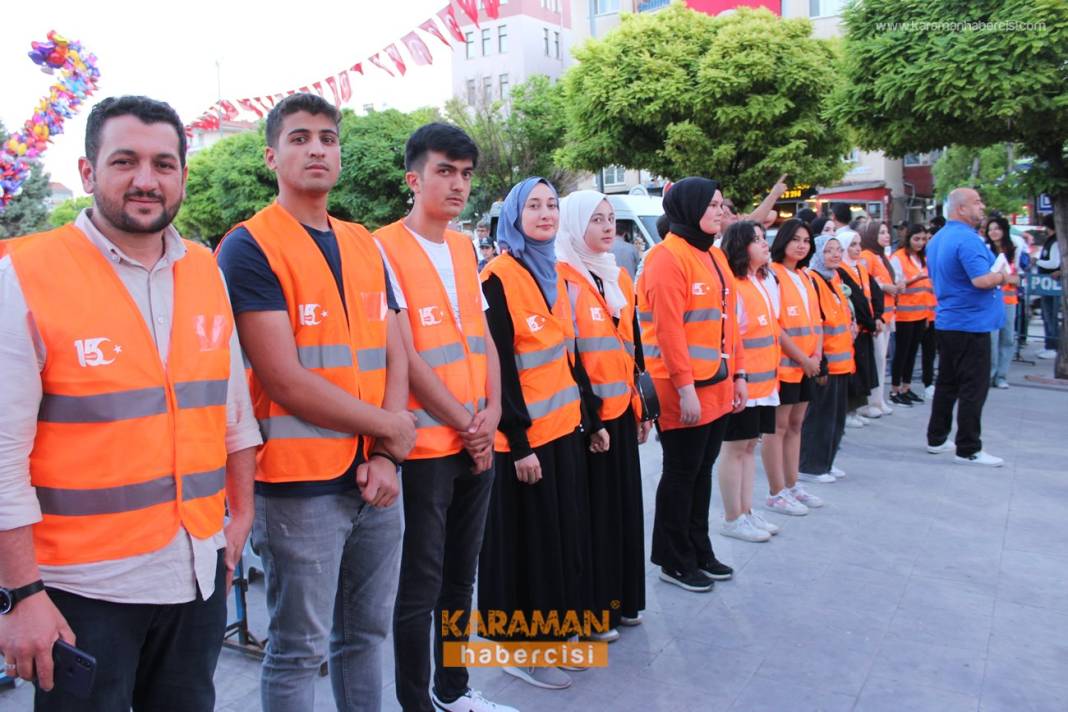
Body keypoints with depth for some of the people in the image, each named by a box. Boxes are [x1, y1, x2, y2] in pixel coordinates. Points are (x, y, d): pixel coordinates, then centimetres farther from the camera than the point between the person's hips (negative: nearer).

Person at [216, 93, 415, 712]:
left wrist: (387, 457, -5)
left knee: (367, 633, 18)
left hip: (376, 477, 6)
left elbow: (395, 357, 9)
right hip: (300, 483, -6)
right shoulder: (250, 246, -8)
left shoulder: (365, 245, 11)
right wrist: (389, 427, -7)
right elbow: (286, 381, -15)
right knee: (299, 651, 7)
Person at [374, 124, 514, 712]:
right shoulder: (386, 248, -10)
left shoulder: (464, 247, 12)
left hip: (477, 441, 7)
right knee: (420, 586, 3)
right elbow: (405, 356, -15)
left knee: (460, 576, 17)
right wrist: (464, 423, -11)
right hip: (425, 445, -7)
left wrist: (491, 412, -1)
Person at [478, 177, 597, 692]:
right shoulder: (498, 278, -12)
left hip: (565, 429, 8)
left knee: (568, 533, 14)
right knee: (527, 543, 3)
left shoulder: (556, 275, 12)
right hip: (523, 437, -8)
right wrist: (518, 442, -18)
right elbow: (499, 367, -16)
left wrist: (591, 418, 15)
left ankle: (557, 631, 30)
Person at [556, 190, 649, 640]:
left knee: (625, 503, 13)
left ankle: (621, 599, 28)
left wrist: (642, 407, 16)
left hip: (620, 409, 7)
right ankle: (589, 609, 15)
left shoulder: (619, 278, 16)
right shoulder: (562, 278, -9)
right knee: (591, 508, 1)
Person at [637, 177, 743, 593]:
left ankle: (700, 552, 31)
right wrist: (685, 387, -22)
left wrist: (737, 374, 13)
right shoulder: (667, 258, -14)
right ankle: (674, 562, 18)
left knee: (703, 470, 17)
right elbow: (668, 329, -20)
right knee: (682, 473, 3)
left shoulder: (714, 256, 13)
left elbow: (728, 321, 16)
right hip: (684, 391, -8)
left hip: (717, 386, 8)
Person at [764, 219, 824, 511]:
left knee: (795, 424, 14)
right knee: (778, 426, -2)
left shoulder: (805, 276, 15)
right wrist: (802, 358, -13)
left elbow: (815, 318, 16)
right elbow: (773, 325, -16)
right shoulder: (772, 274, -10)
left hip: (807, 364, 8)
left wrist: (817, 352, 0)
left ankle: (792, 485, 23)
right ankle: (776, 493, 5)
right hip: (784, 363, -8)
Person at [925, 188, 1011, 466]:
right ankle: (969, 449, 0)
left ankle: (936, 439, 22)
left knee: (947, 383, 15)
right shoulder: (967, 239, -18)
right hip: (971, 323, -9)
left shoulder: (936, 240, 12)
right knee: (974, 388, -4)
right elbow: (981, 280, -27)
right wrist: (1006, 277, -8)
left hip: (946, 322, 9)